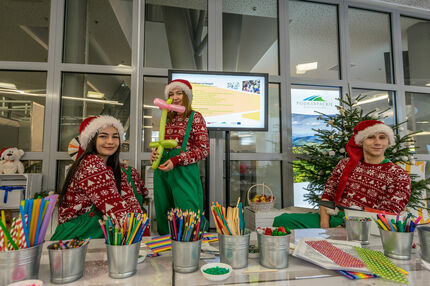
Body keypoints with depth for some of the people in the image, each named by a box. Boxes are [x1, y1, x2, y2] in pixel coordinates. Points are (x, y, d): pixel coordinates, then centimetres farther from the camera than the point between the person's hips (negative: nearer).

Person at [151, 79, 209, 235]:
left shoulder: (195, 117, -2)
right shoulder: (167, 118, 14)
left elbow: (203, 150, -9)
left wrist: (176, 160, -16)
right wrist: (155, 153, 0)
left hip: (184, 171, -5)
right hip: (162, 170, 6)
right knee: (163, 214, 13)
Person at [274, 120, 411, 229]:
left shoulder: (398, 175, 3)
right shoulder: (346, 164, 13)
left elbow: (387, 216, -5)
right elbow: (328, 194, 10)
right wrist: (324, 221, -9)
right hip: (332, 218, 4)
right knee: (282, 220, -18)